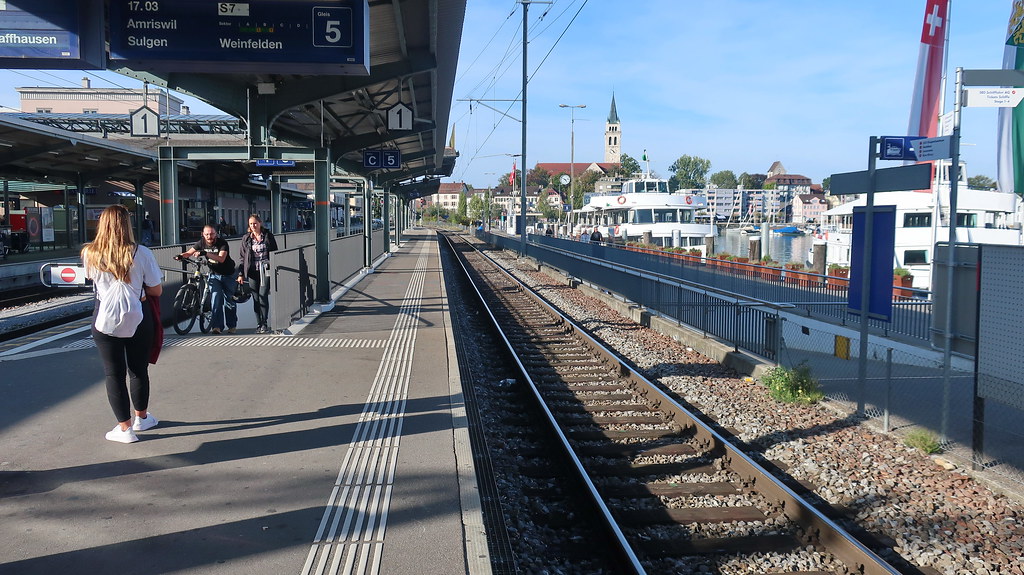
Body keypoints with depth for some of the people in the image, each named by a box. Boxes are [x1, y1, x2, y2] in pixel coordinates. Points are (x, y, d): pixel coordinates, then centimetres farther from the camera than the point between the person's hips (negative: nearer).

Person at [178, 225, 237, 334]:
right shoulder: (202, 243, -6)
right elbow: (189, 252, 5)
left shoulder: (222, 243, -19)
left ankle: (232, 325, 19)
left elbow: (221, 259, -33)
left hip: (227, 275, -2)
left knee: (229, 300, 3)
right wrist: (181, 255, -18)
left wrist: (205, 253, -42)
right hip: (214, 274, 2)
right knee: (215, 298, -16)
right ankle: (217, 326, -17)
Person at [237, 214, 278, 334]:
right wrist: (241, 274, 4)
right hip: (252, 271, 3)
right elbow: (242, 257, 10)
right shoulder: (246, 238, 9)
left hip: (265, 270, -3)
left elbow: (274, 253, 6)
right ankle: (259, 324, 11)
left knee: (263, 296, -10)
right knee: (256, 298, 4)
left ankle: (264, 324, -2)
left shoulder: (268, 236, 3)